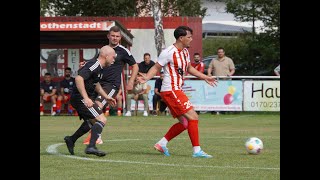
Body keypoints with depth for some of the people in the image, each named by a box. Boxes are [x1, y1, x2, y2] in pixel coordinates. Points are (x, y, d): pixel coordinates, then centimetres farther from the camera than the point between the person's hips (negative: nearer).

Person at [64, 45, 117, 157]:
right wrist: (86, 98, -34)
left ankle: (71, 140, 34)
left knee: (92, 122, 24)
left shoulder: (99, 67, 13)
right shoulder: (94, 65, -19)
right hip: (81, 98, -11)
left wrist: (106, 97, 27)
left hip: (81, 99, 11)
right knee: (102, 120, -17)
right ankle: (91, 147, -24)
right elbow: (78, 78, -31)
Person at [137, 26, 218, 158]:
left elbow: (189, 68, 27)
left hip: (177, 91, 10)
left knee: (184, 123, 11)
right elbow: (156, 68, -10)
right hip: (171, 91, -10)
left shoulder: (185, 51, 12)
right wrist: (146, 77, -27)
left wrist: (205, 77, 29)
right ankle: (197, 150, -8)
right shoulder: (169, 52, -14)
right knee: (193, 117, -12)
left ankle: (161, 144, 17)